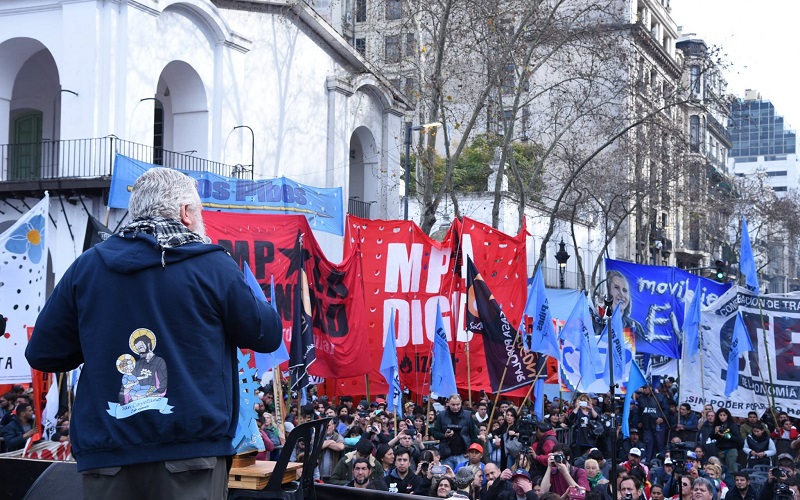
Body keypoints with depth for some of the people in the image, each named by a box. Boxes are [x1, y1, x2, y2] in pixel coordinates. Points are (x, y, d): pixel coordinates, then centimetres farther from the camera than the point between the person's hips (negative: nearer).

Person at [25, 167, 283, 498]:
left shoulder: (86, 267, 4)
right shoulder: (214, 266, -4)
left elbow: (42, 355, 7)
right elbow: (267, 335, 6)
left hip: (106, 459, 3)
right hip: (192, 454, -3)